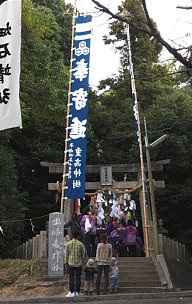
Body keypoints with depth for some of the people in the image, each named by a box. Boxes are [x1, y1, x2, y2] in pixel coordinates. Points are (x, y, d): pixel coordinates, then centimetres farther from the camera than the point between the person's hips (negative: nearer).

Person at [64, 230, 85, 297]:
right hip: (79, 264, 1)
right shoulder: (81, 244, -1)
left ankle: (72, 292, 0)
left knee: (71, 278, 3)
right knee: (78, 278, 7)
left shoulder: (68, 243, -2)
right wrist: (82, 262, 14)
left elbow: (66, 254, -1)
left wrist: (66, 263, 5)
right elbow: (83, 255, 3)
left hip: (70, 263, 0)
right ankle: (77, 292, 12)